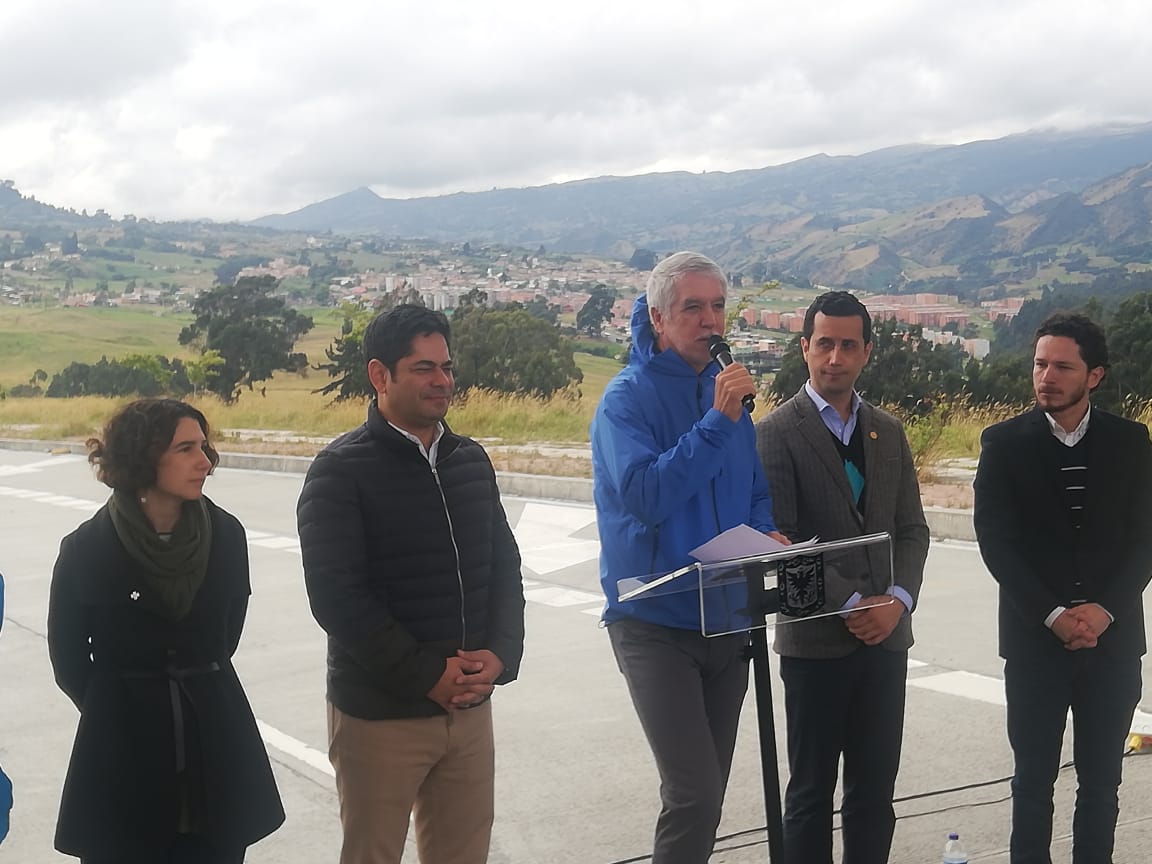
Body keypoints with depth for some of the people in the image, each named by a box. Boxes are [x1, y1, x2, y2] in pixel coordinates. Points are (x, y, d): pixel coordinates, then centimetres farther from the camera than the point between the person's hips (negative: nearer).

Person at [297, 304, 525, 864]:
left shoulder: (471, 460, 9)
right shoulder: (341, 471, -8)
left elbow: (504, 567, 10)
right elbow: (336, 597, -14)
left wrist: (500, 656, -7)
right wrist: (429, 675, -16)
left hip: (470, 709, 5)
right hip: (377, 713, -5)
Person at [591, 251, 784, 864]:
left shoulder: (728, 388, 9)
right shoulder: (628, 397, -10)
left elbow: (756, 492, 17)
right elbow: (643, 496, -23)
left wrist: (768, 535, -4)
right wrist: (717, 421, -25)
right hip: (655, 624, -6)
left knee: (706, 791, 14)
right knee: (694, 795, -14)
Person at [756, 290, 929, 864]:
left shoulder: (888, 431, 11)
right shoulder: (777, 433, -6)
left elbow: (912, 529, 10)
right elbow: (780, 539, -12)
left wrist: (898, 600, -7)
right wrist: (851, 603, -17)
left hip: (885, 637, 5)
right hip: (816, 639, -5)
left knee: (875, 790, 11)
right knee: (812, 791, 6)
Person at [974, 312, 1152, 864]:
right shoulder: (1004, 442, -2)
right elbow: (995, 540, -7)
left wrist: (1105, 610, -13)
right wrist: (1052, 615, -14)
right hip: (1034, 639, -1)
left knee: (1101, 780, 10)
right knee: (1033, 778, 6)